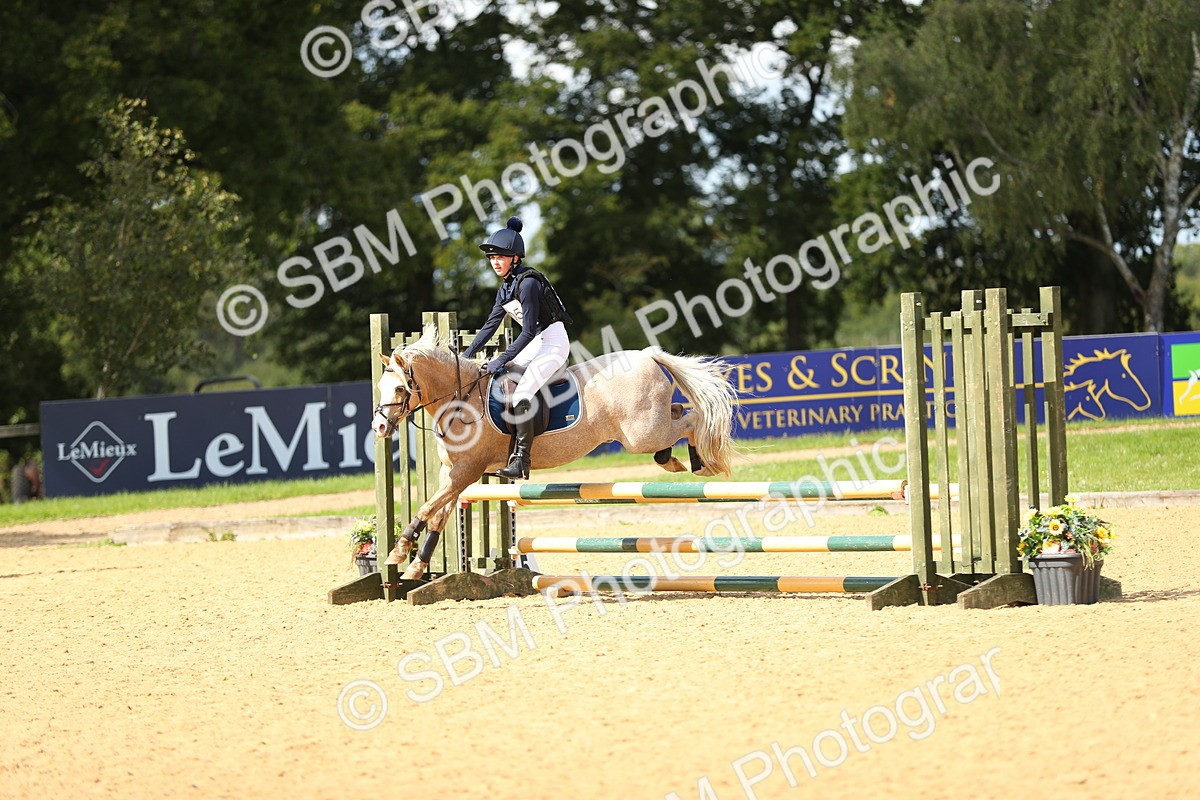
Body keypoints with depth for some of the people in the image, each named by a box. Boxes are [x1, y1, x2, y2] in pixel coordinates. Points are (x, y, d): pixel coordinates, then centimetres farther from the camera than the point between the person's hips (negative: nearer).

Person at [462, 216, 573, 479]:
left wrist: (502, 360, -24)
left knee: (521, 394, -25)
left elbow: (528, 331, -23)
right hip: (535, 343, 10)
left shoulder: (528, 283, -20)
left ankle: (521, 460, -27)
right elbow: (490, 326, 15)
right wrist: (466, 356, 9)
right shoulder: (505, 289, 9)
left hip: (553, 341, -10)